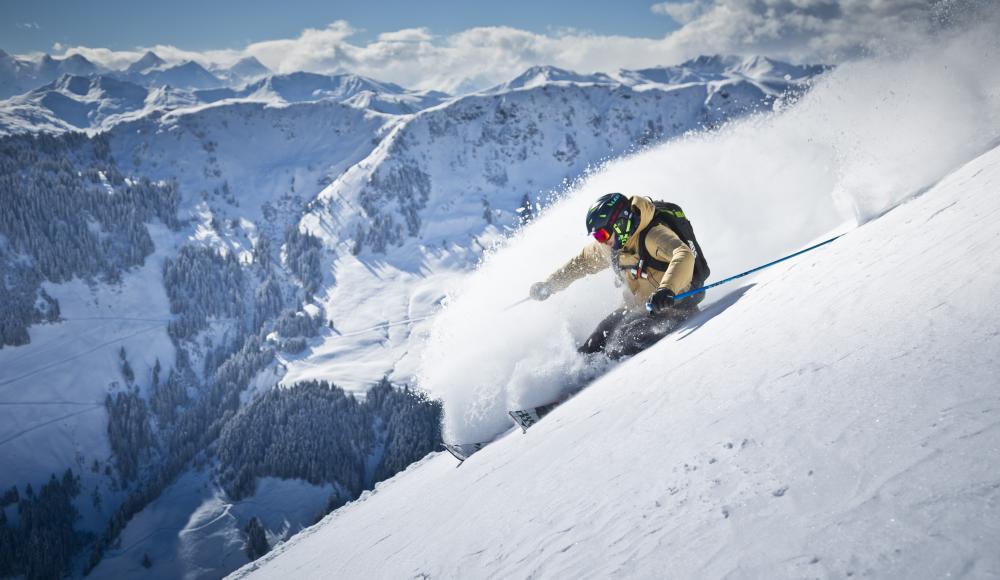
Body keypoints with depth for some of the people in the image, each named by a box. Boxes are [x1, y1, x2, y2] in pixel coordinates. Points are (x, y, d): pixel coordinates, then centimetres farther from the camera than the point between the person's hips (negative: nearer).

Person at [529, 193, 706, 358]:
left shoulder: (653, 235, -25)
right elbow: (582, 261, 16)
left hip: (676, 303, -7)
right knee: (597, 341, 2)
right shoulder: (609, 245, -1)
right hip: (638, 306, 7)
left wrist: (666, 290, -56)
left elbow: (684, 256, -41)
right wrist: (549, 285, 14)